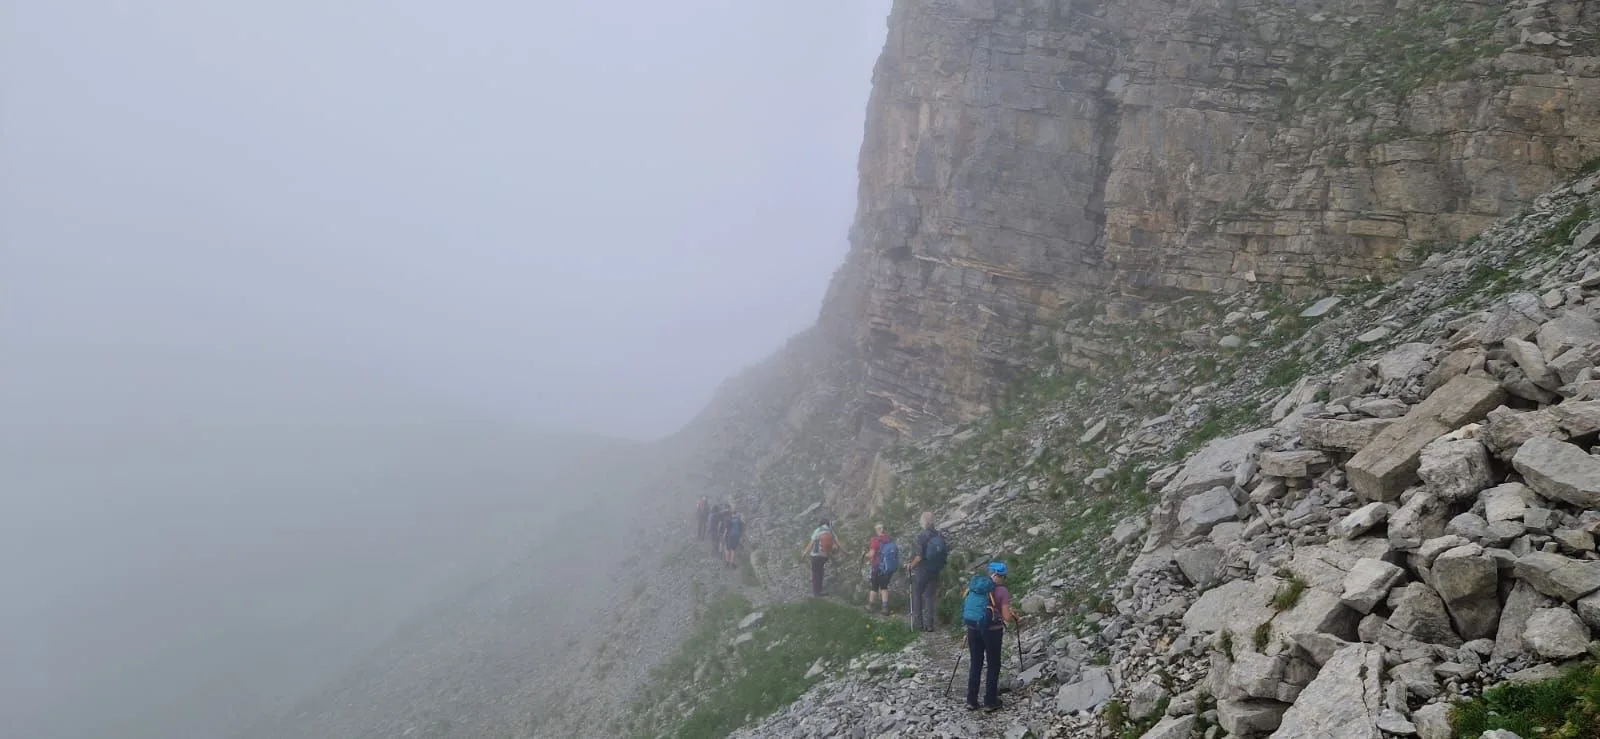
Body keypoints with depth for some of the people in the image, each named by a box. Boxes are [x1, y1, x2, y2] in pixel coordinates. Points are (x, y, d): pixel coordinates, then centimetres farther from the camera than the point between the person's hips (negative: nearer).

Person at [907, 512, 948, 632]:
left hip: (921, 570, -5)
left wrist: (911, 565, -6)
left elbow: (919, 556, -21)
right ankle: (928, 624, 7)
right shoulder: (940, 536, 1)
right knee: (929, 597, 11)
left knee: (917, 596, 10)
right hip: (935, 571, 5)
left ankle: (917, 622, 9)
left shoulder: (922, 536, -17)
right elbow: (946, 554, 6)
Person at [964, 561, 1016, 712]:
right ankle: (990, 702, 15)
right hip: (991, 630, -4)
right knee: (993, 666, 11)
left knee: (975, 664, 16)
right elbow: (1007, 617, -11)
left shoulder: (973, 586, 4)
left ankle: (971, 701, 18)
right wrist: (1014, 619, 10)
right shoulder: (1002, 591, -11)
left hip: (972, 628, 4)